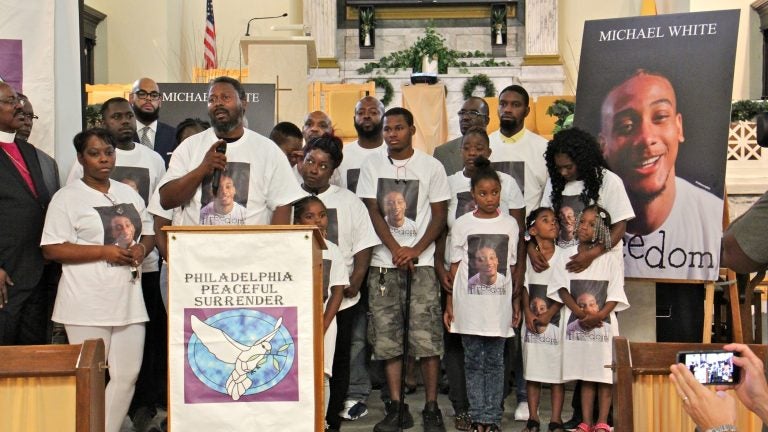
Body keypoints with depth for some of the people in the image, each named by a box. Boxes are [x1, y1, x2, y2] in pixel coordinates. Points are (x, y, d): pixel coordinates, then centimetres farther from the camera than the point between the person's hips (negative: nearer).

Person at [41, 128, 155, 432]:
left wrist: (142, 248, -3)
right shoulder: (67, 197, -3)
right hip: (88, 304, -5)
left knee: (127, 375, 4)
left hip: (128, 298, 5)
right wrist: (105, 251, -16)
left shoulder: (128, 194, 15)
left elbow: (149, 233, 22)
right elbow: (51, 249, -9)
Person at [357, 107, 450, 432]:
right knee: (387, 336, 2)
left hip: (421, 260, -2)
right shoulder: (372, 165, 9)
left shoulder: (432, 167, 5)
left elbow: (440, 215, 4)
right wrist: (396, 250, -8)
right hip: (383, 262, 2)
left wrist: (415, 250, -10)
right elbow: (372, 211, 3)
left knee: (427, 336, -6)